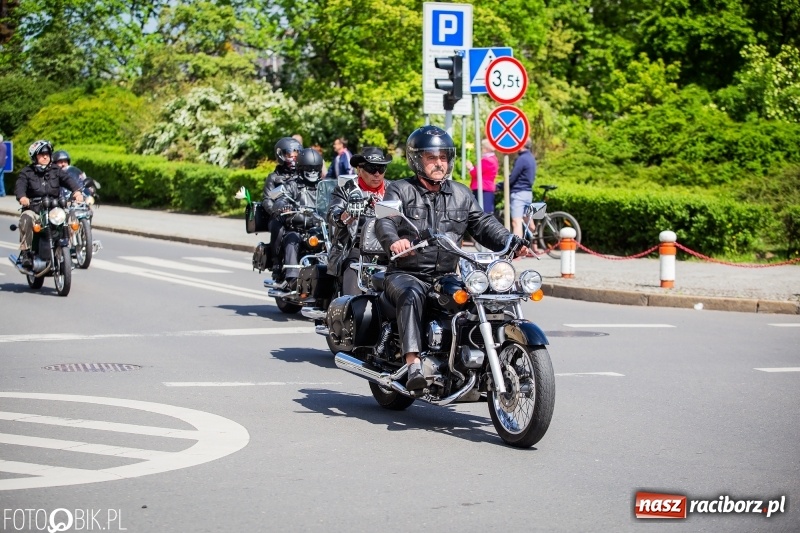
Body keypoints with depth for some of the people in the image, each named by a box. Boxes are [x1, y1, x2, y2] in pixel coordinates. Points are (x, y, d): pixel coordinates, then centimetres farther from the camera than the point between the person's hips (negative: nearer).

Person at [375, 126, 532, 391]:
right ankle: (413, 364, -46)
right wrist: (393, 240, -39)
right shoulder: (400, 190, 3)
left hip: (446, 277, 5)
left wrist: (514, 244, -6)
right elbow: (384, 220, -15)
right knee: (411, 296, -36)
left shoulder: (461, 194, 18)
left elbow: (484, 225, 13)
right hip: (406, 274, -5)